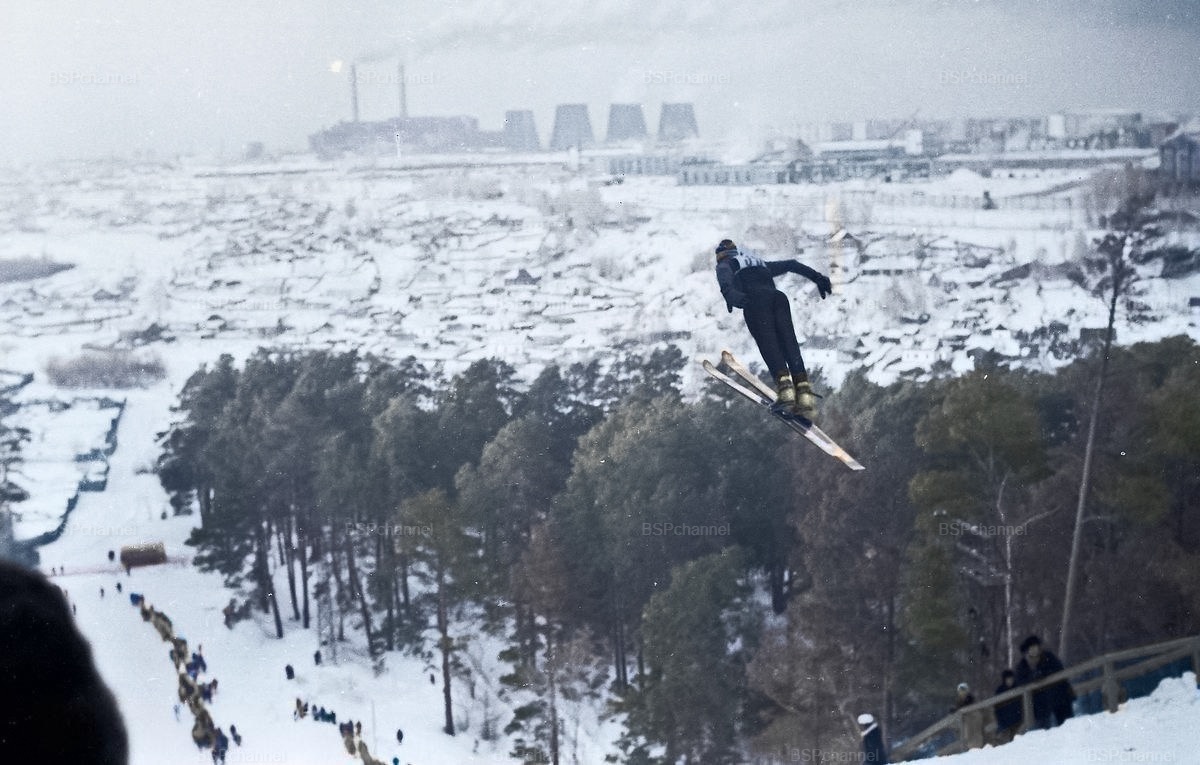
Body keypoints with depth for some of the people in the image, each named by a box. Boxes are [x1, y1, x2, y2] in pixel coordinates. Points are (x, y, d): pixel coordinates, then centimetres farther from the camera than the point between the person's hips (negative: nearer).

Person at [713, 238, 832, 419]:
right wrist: (818, 278, 31)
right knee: (789, 344, -5)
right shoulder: (760, 263, 42)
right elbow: (791, 264, 37)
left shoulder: (725, 264, 24)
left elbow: (725, 276, 0)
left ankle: (785, 386, -39)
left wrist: (729, 294, -20)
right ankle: (803, 389, -23)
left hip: (755, 299, -5)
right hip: (778, 297, 5)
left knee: (768, 343, -18)